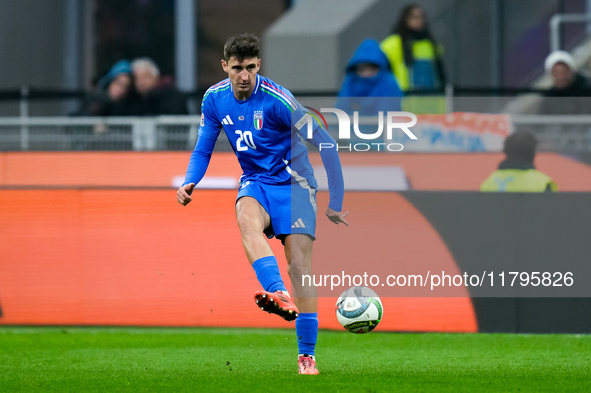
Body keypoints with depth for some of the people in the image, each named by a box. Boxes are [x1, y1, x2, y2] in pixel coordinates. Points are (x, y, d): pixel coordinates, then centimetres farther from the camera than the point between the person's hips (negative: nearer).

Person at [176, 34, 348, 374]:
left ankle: (307, 355, -7)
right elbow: (203, 150, 12)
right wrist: (190, 183, -10)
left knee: (299, 264, -15)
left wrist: (336, 203, -14)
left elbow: (327, 145, -15)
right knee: (247, 218, -33)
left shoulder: (277, 99, -19)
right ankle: (279, 295, -53)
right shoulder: (214, 99, -3)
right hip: (255, 182, 3)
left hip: (293, 182, -3)